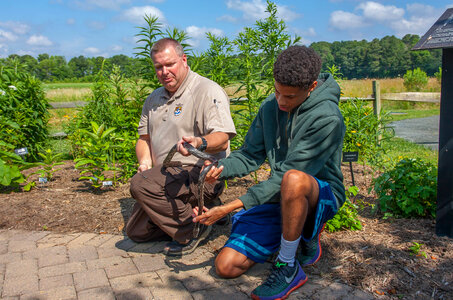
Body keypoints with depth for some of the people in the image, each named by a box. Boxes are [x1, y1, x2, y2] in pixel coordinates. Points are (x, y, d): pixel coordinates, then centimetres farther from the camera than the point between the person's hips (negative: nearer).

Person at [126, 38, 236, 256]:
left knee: (141, 184, -30)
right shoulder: (154, 98, 15)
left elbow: (222, 138, -20)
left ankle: (192, 230, -12)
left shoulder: (208, 91, -10)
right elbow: (144, 137, 19)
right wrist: (145, 160, -2)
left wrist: (199, 143, -42)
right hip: (167, 174, 9)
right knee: (136, 231, 9)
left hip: (202, 174, -9)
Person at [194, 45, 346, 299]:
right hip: (280, 197, 6)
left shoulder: (327, 119, -22)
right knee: (227, 266, -3)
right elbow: (251, 154, 6)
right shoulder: (270, 107, 1)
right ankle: (305, 235, 15)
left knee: (294, 180, -43)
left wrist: (230, 207, -29)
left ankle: (288, 269, -19)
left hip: (322, 195, -6)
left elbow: (287, 175, -27)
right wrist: (221, 168, -17)